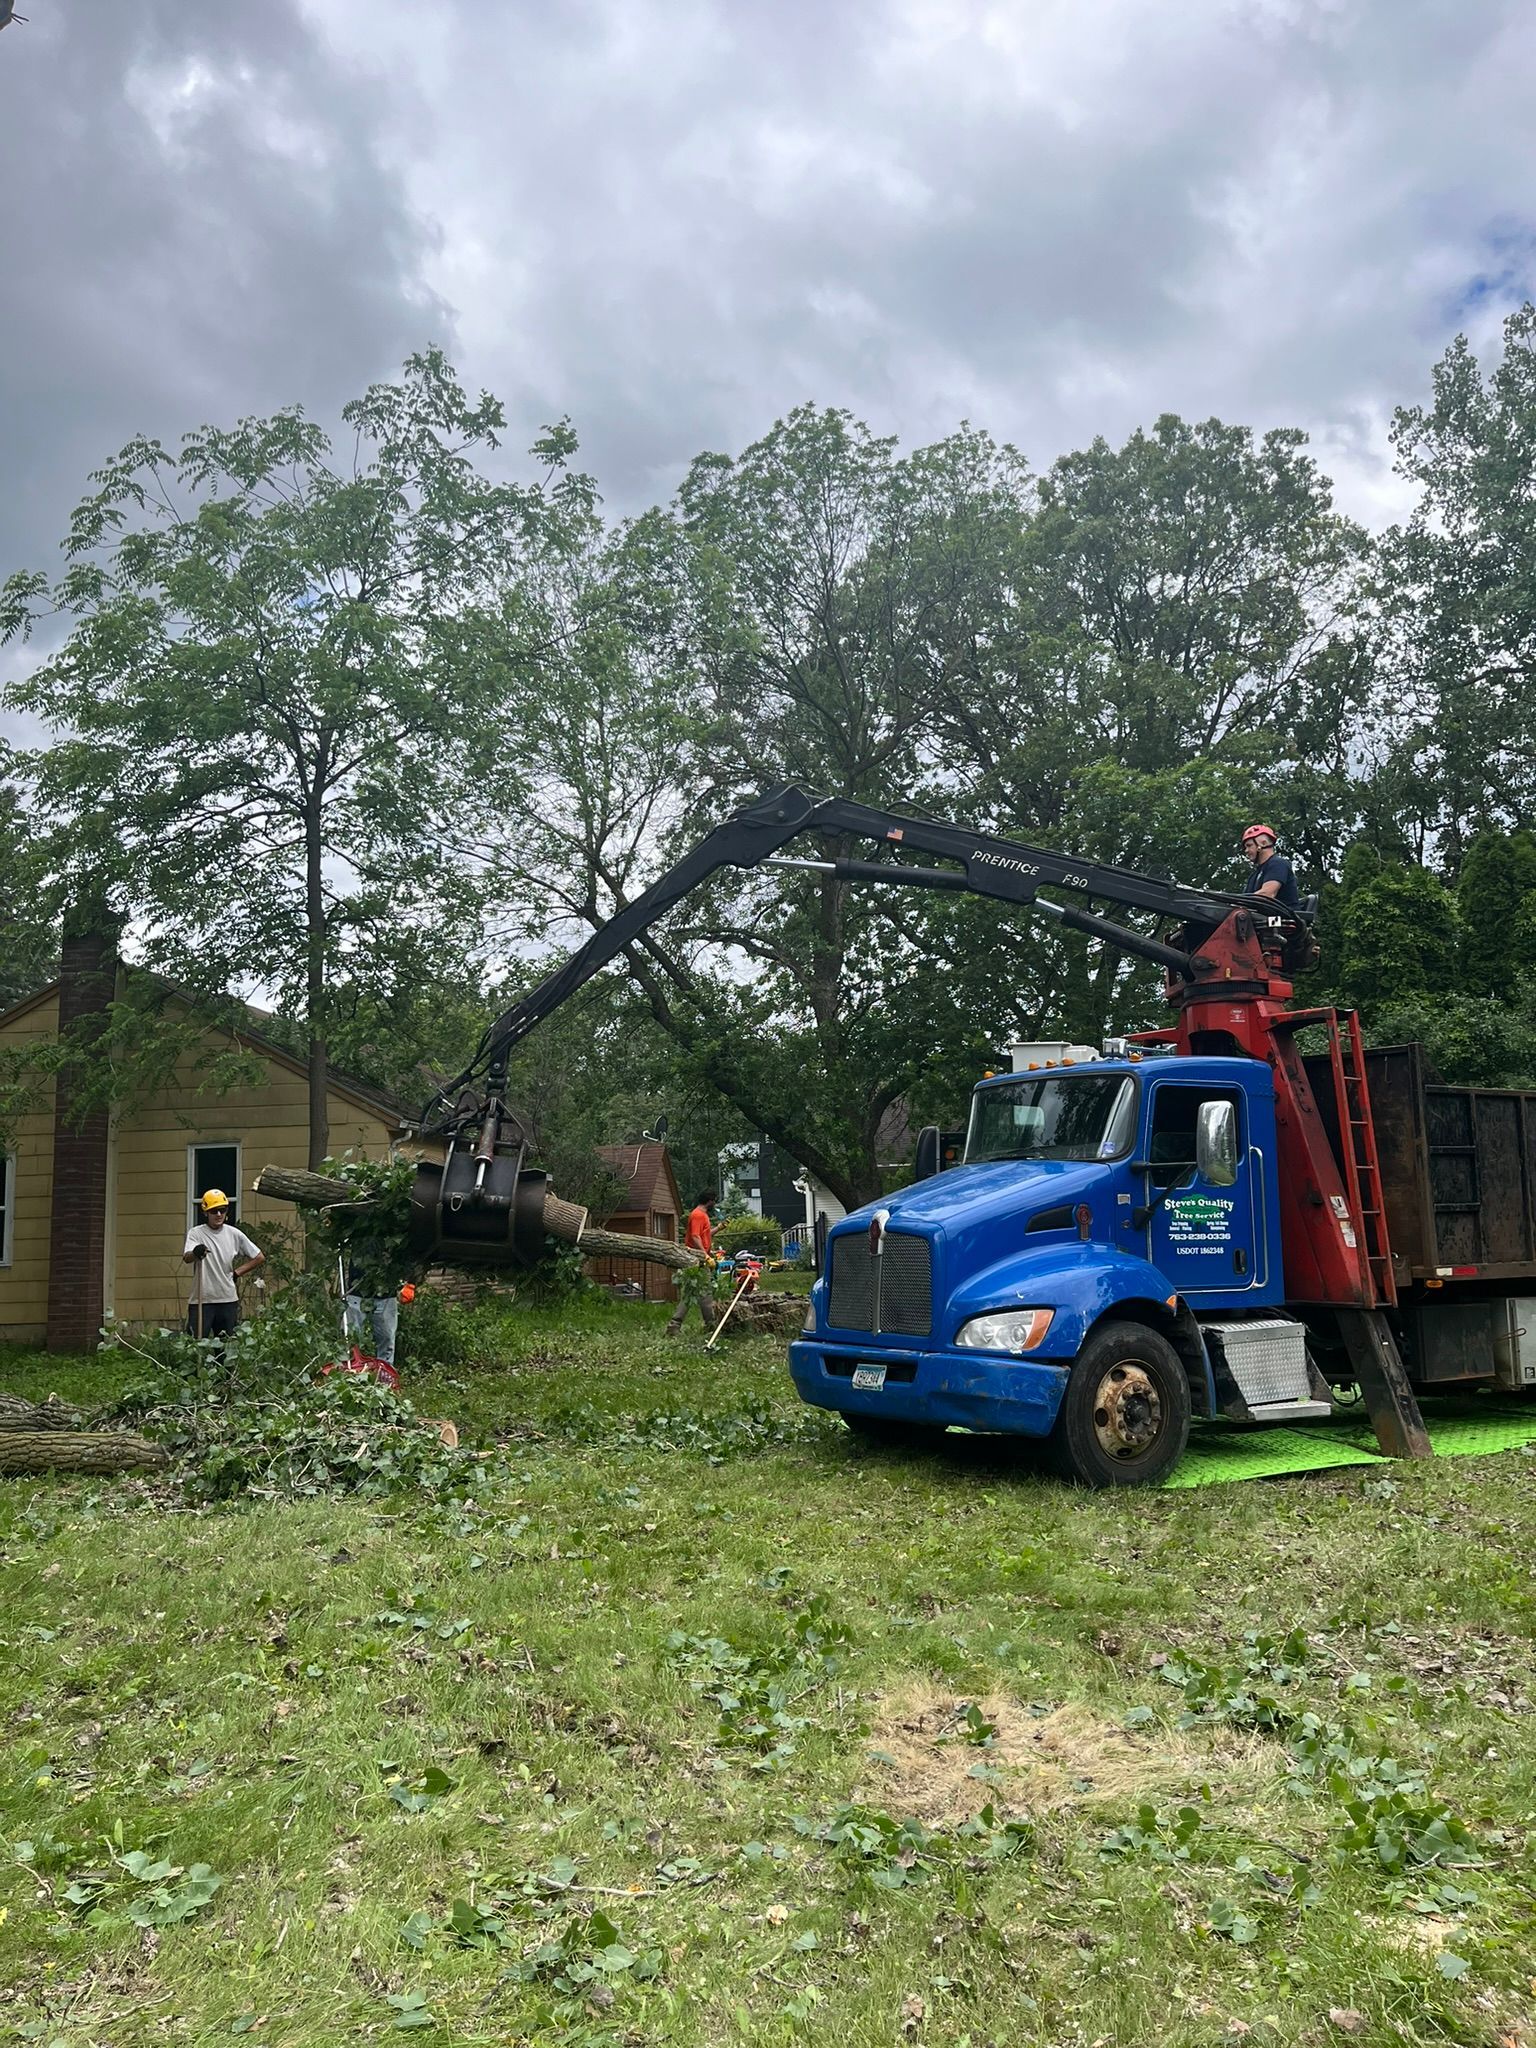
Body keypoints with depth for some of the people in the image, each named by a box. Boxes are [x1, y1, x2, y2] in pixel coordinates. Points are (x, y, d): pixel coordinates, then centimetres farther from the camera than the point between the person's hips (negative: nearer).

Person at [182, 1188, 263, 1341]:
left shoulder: (234, 1234, 4)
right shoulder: (196, 1233, -3)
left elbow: (260, 1258, 12)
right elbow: (186, 1258, -22)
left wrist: (237, 1272, 4)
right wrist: (195, 1253, -44)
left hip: (228, 1300, 3)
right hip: (201, 1300, -2)